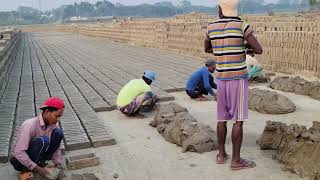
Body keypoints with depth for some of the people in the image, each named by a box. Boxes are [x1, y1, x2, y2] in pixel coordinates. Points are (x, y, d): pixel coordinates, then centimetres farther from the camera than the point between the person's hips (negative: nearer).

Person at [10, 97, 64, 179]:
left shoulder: (53, 125, -9)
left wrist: (58, 165, -14)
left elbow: (56, 147, -1)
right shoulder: (29, 125, -29)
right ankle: (28, 170, -12)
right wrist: (37, 169, -31)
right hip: (20, 161, -6)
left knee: (58, 132, -13)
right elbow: (18, 152, -33)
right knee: (43, 140, -33)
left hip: (36, 157, 6)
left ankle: (40, 163, -2)